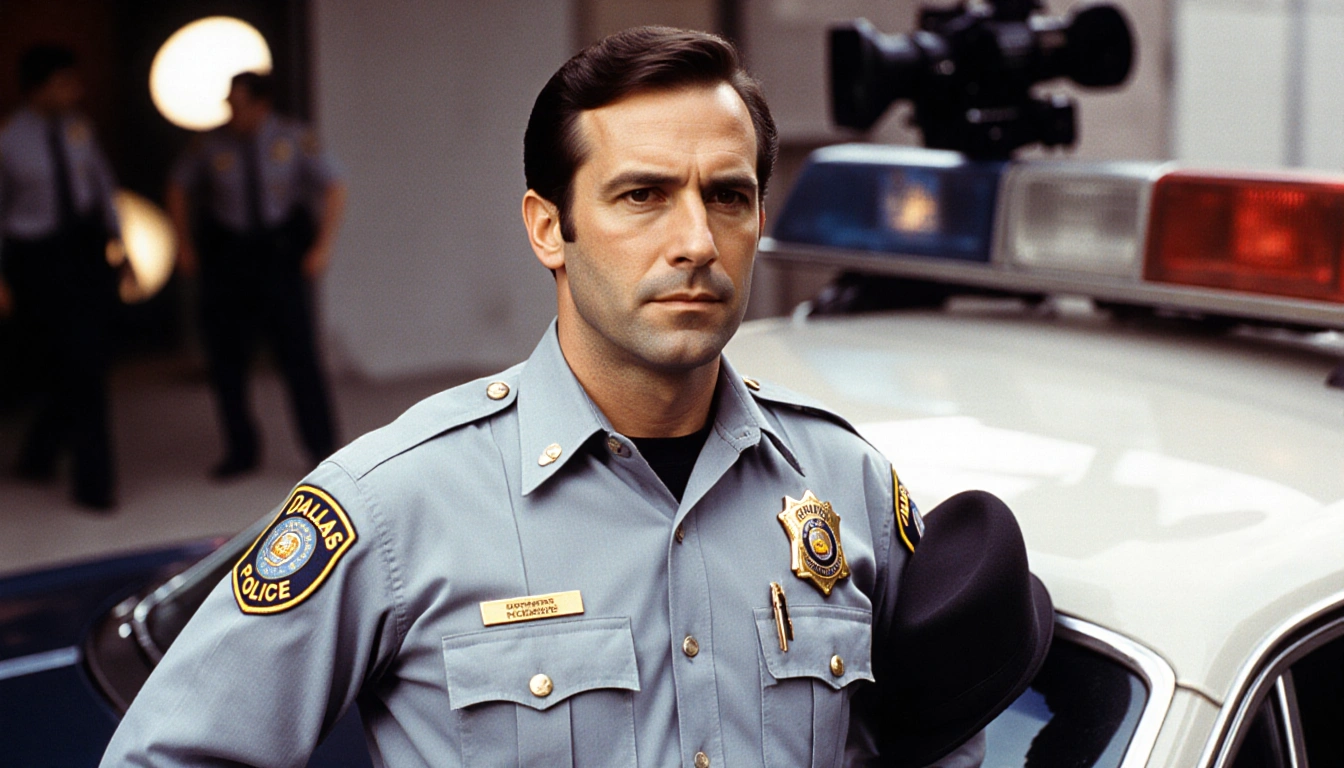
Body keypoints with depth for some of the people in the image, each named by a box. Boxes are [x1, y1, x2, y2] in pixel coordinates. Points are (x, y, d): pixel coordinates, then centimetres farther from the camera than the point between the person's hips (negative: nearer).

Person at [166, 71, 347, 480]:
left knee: (296, 350, -8)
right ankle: (241, 450, 19)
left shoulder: (293, 138, -7)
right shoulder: (212, 144, -4)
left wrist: (323, 245, -11)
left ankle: (323, 450, 2)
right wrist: (184, 242, 5)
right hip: (226, 252, 2)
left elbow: (334, 188, -4)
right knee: (225, 354, 4)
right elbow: (179, 186, 12)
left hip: (281, 250, -2)